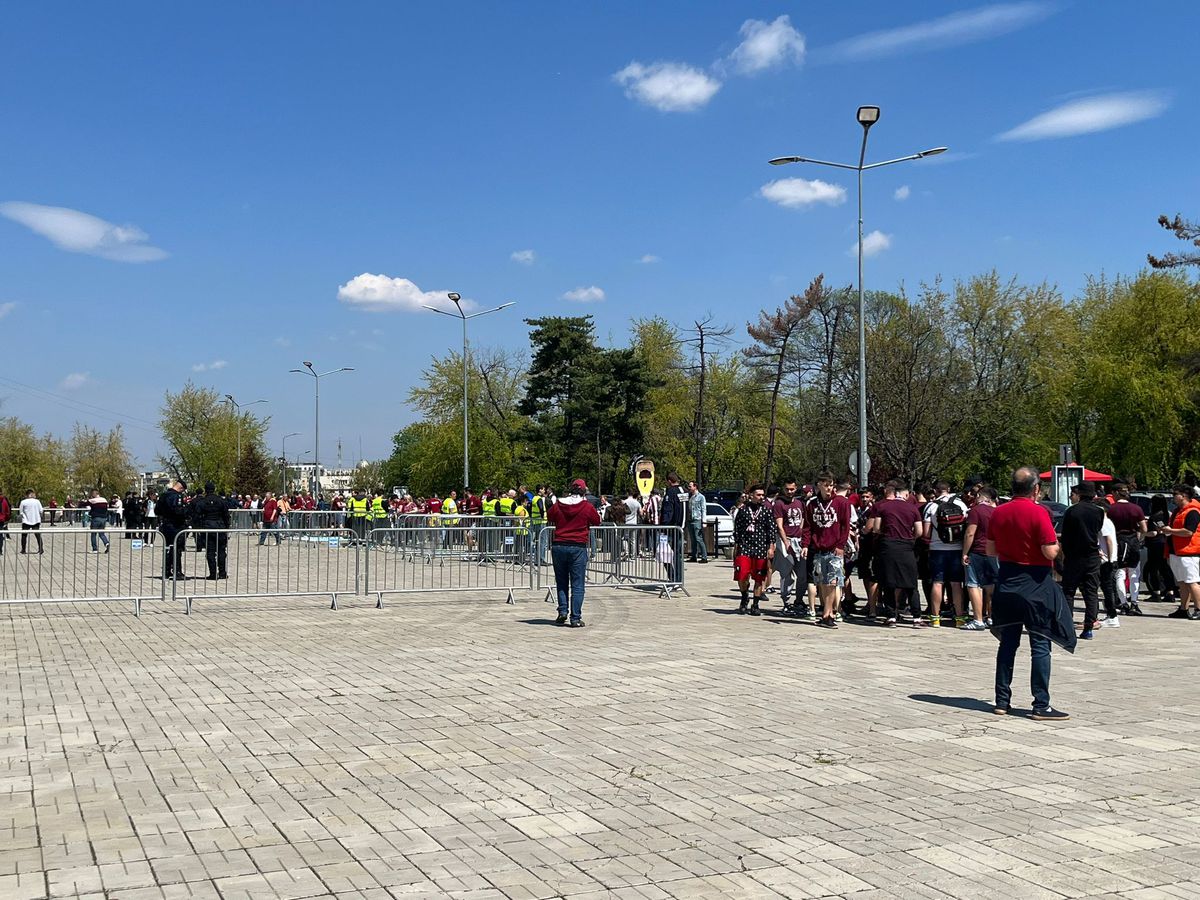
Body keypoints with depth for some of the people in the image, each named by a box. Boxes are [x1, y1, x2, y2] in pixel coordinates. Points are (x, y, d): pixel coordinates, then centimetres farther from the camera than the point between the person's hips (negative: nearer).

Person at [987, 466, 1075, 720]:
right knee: (1040, 645, -1)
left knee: (1008, 642, 12)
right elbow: (1050, 552, -18)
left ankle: (1002, 701, 15)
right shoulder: (1038, 512, -15)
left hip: (1006, 582, 6)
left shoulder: (999, 512, 3)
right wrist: (1058, 545, 3)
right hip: (1035, 583, -6)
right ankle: (1041, 706, 0)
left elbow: (990, 550, 8)